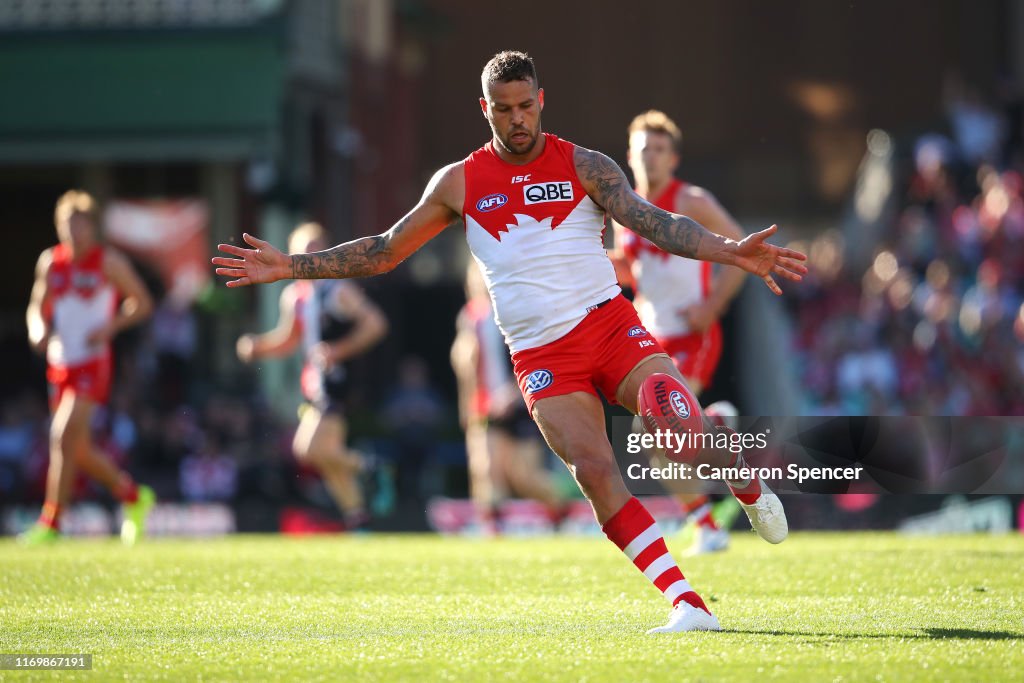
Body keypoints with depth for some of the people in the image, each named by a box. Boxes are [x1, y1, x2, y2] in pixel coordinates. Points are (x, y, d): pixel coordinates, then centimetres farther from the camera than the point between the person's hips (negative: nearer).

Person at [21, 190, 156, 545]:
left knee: (64, 437, -19)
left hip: (92, 364, -6)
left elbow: (142, 303, 0)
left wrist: (110, 326, -15)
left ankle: (50, 523, -16)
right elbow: (37, 308, 16)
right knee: (79, 450, 12)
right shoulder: (50, 261, 8)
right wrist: (38, 330, -6)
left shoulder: (109, 261, -5)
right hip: (60, 365, 6)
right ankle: (133, 496, 34)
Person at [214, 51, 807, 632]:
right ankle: (690, 606, -21)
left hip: (610, 325, -1)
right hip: (542, 357, 1)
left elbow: (653, 222, -8)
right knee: (593, 469, -21)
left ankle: (747, 482, 14)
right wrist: (289, 267, 9)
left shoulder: (584, 166, 4)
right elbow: (385, 252, 16)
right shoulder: (460, 182, 9)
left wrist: (730, 251, -25)